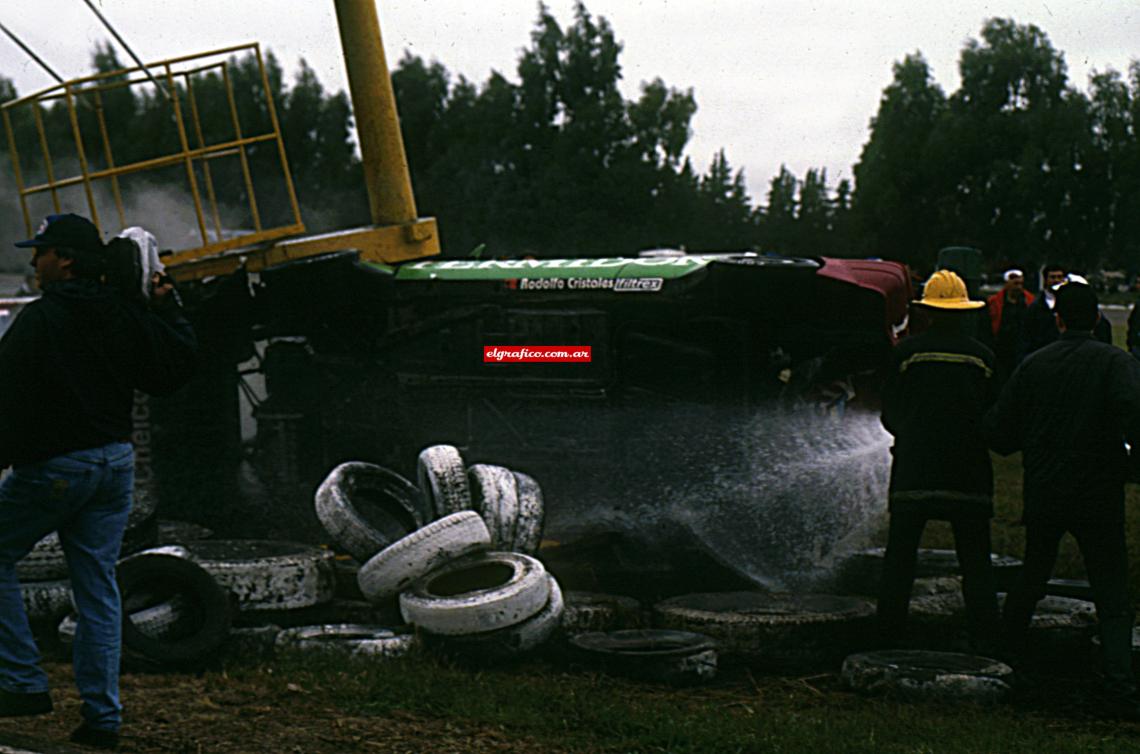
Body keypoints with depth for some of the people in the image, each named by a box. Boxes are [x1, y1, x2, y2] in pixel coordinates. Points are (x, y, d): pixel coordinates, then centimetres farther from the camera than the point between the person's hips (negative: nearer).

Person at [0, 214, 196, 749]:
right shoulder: (125, 317, 6)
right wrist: (166, 308, 18)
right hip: (115, 463, 7)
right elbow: (175, 368, 12)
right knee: (98, 588, 9)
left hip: (51, 467, -6)